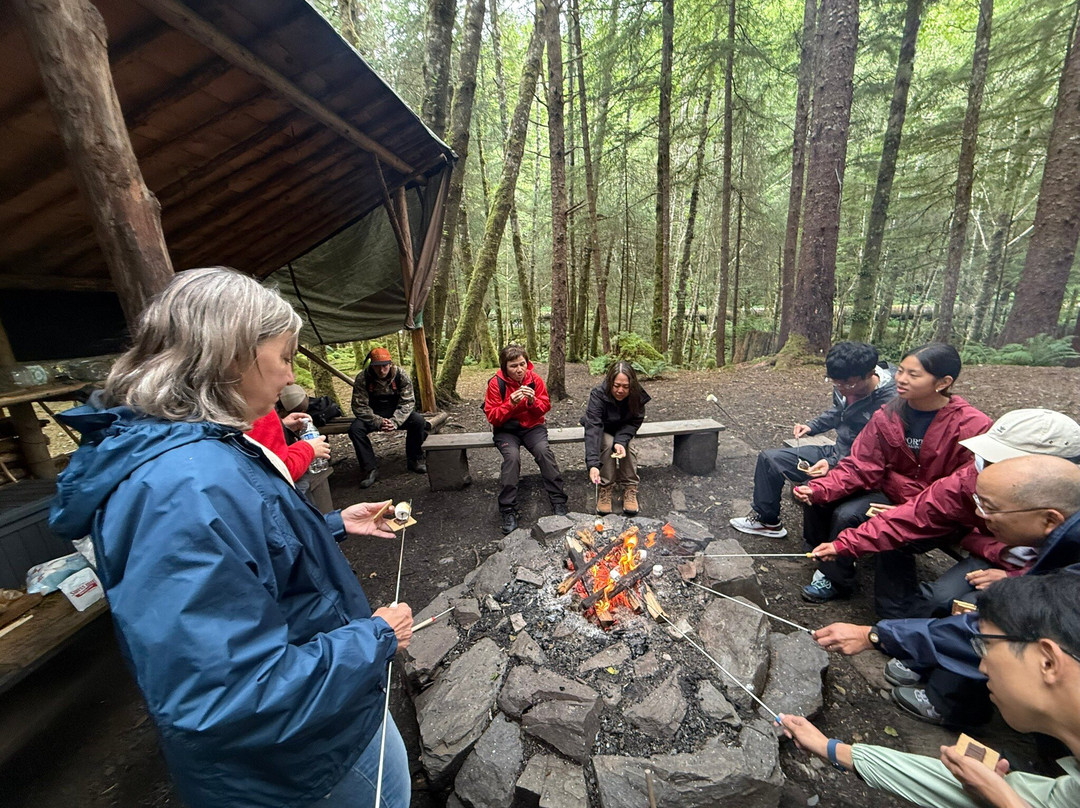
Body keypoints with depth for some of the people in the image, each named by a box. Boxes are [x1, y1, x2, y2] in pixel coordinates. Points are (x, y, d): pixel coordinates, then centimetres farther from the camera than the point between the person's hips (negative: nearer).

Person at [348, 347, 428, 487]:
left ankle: (414, 460, -7)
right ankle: (370, 469, -15)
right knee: (355, 429, -29)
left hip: (397, 413, 0)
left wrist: (395, 421, -32)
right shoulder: (362, 378, -16)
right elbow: (359, 407, -16)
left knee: (418, 421, -27)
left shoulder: (401, 375, -14)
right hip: (373, 415, 0)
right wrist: (378, 422, -31)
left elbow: (407, 402, -15)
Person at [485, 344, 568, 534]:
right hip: (506, 430, -1)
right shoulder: (496, 383, -10)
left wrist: (533, 401, -21)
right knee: (512, 456, -30)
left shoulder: (534, 379, -4)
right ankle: (508, 511, -19)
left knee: (544, 451, -27)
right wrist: (511, 403, -27)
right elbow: (492, 416, -11)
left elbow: (545, 406, 1)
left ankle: (558, 502, -15)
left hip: (532, 426, 2)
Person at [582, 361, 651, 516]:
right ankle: (604, 489, -17)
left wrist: (621, 441, -38)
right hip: (602, 429, -2)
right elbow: (593, 428, -44)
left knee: (628, 446, -26)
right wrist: (593, 464, -55)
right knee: (608, 444, -31)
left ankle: (630, 489, -11)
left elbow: (634, 422, -16)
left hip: (623, 429, 2)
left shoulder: (637, 396, -25)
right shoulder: (598, 394, -35)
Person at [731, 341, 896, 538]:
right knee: (769, 459, 3)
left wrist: (833, 464, -32)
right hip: (835, 453, 8)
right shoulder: (844, 384, -7)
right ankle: (765, 519, 19)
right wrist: (812, 427, 3)